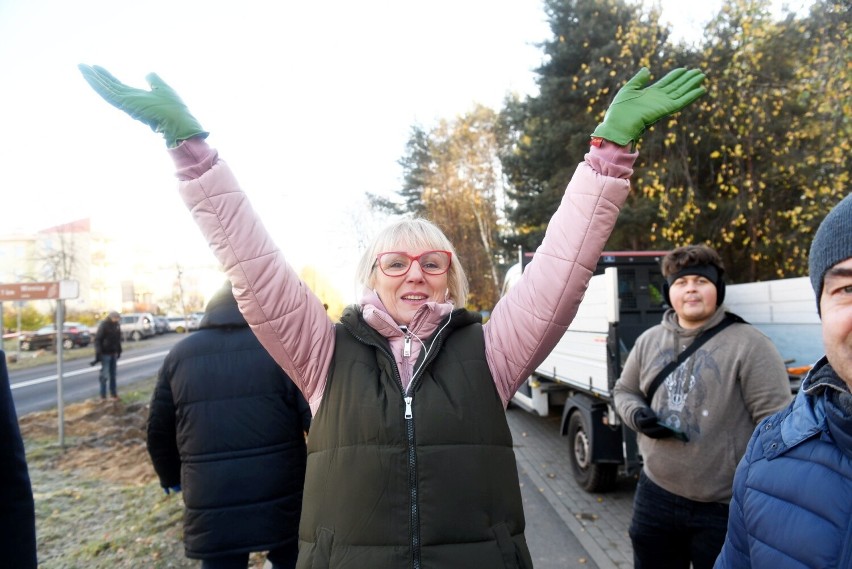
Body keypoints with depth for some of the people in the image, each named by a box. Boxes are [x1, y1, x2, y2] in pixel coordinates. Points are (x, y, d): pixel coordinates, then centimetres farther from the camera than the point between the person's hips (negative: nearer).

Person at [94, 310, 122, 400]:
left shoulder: (117, 325, 6)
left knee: (113, 374, 12)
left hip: (113, 353, 6)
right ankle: (103, 396, 5)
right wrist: (98, 354, -19)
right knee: (104, 375, -3)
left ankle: (113, 393, 20)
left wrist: (119, 350, 16)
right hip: (105, 353, -6)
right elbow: (97, 340, -15)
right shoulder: (103, 325, -15)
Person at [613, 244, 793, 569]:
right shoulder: (649, 341, 5)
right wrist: (637, 415, -7)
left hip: (727, 507, -5)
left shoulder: (749, 345, -13)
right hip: (655, 495, 5)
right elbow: (624, 391, 16)